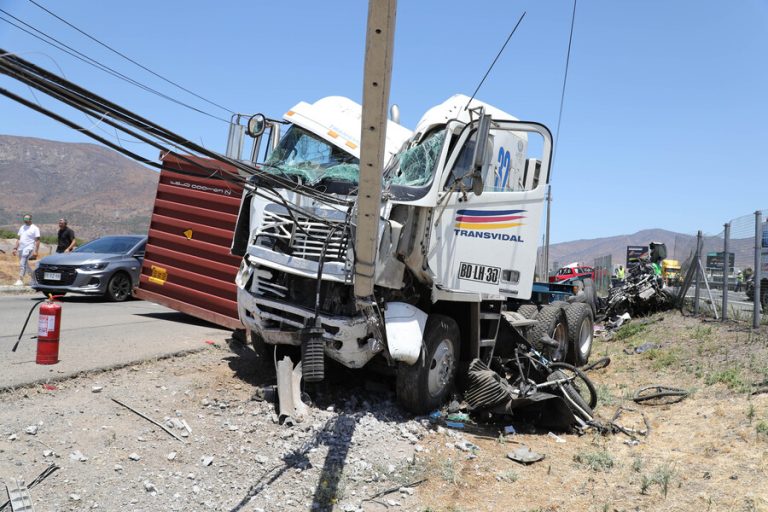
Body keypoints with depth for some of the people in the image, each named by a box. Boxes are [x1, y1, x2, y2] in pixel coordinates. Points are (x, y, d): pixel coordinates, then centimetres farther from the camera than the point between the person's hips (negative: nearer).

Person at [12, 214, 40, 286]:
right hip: (21, 249, 8)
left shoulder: (35, 228, -4)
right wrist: (15, 248, 10)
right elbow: (18, 239, 19)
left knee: (22, 264, -18)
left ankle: (20, 280, -20)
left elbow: (37, 241, -8)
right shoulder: (22, 228, 17)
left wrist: (35, 251, -16)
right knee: (25, 265, 13)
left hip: (29, 248, -8)